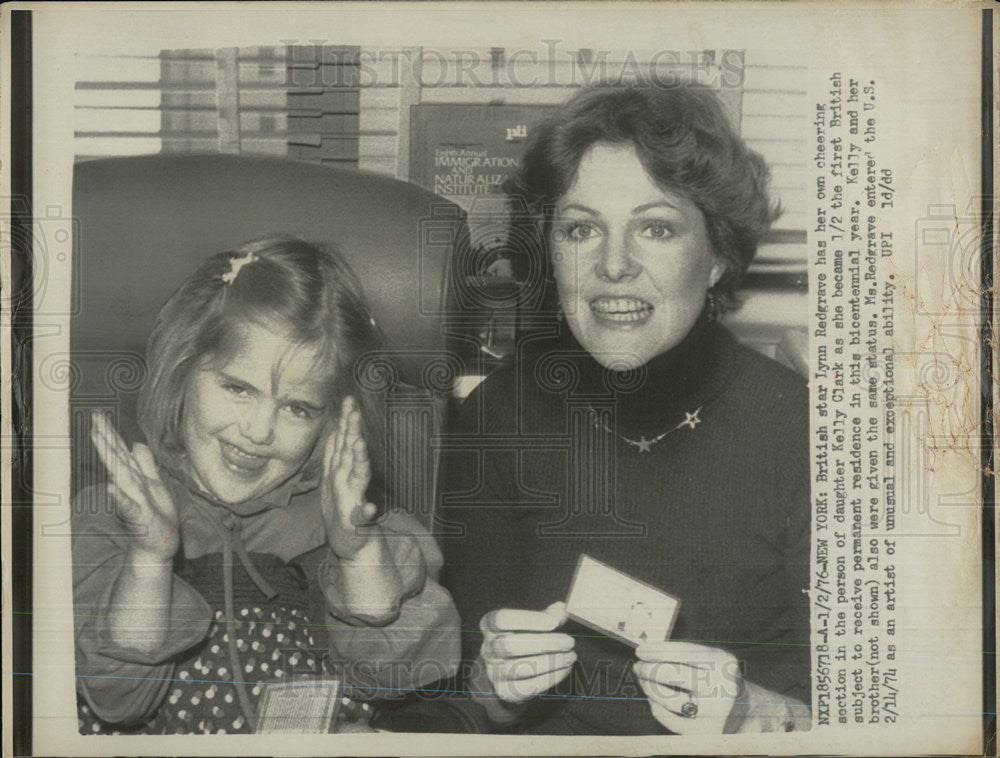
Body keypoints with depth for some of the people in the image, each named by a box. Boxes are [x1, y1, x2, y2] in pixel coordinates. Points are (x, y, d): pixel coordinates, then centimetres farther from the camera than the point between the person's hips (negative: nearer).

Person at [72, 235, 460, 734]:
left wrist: (359, 552, -23)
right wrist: (151, 556, -25)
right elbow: (118, 702, -12)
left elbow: (388, 678, -9)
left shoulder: (329, 510, -5)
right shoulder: (110, 514, -6)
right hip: (163, 741, 0)